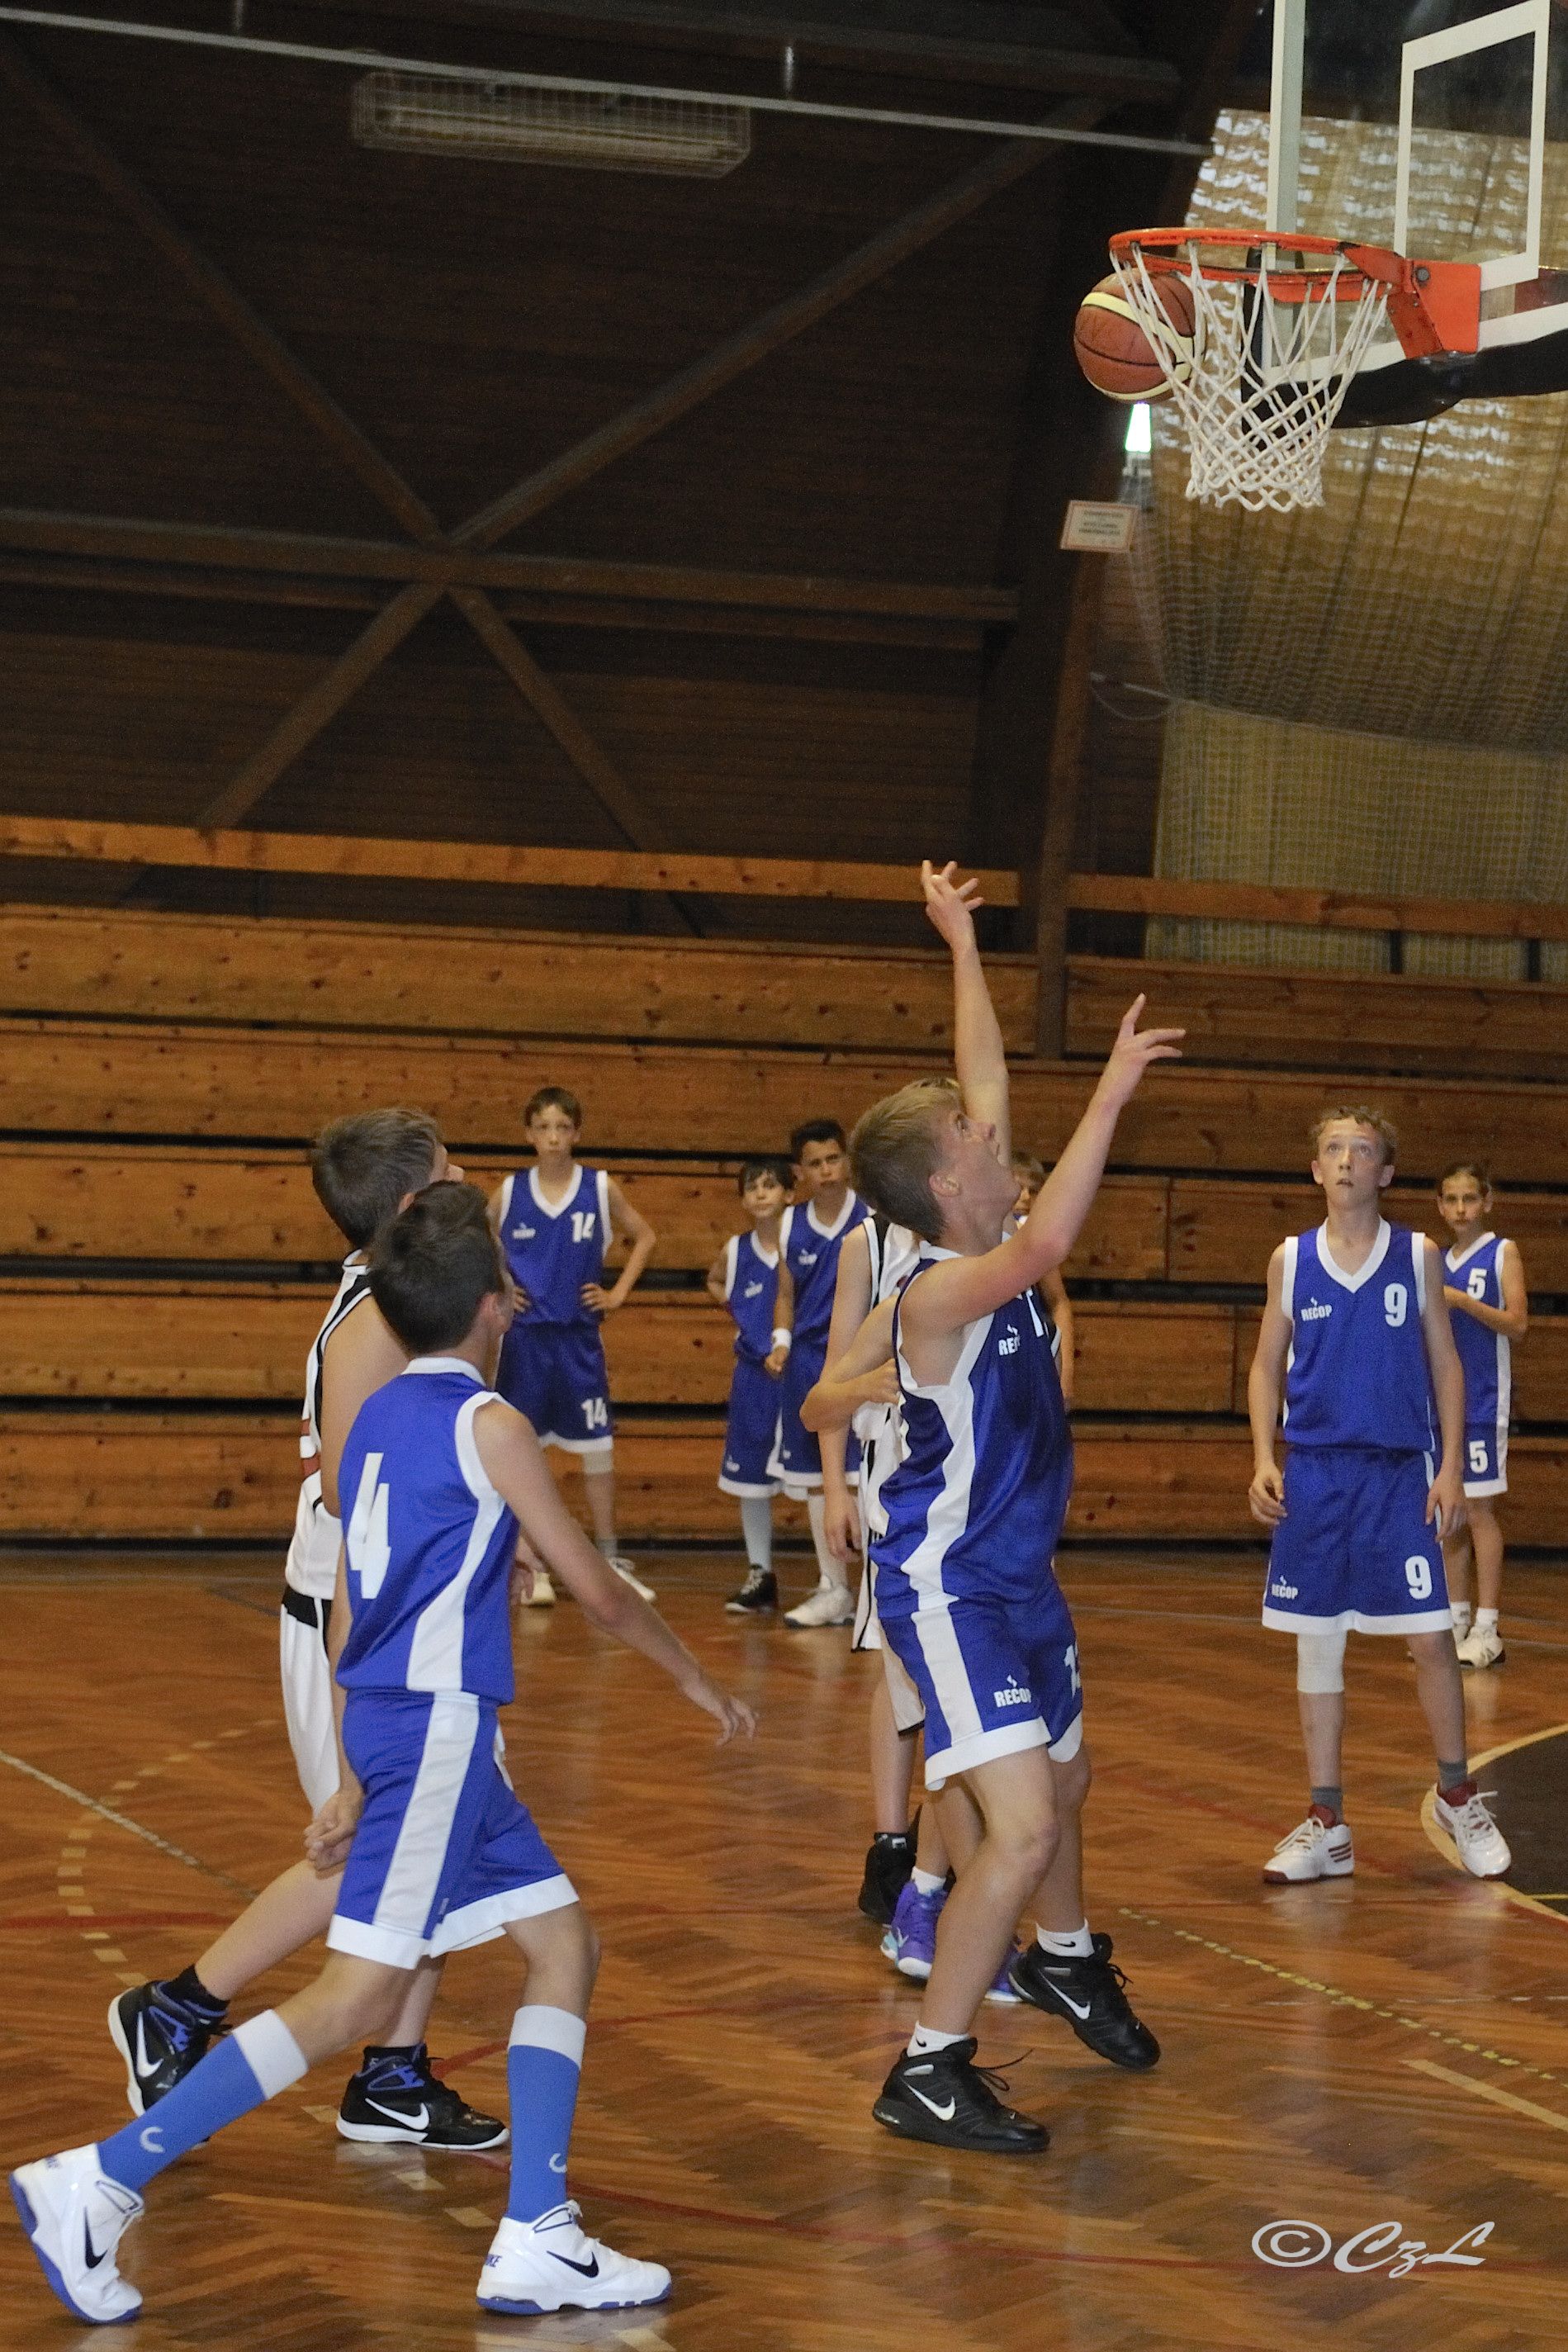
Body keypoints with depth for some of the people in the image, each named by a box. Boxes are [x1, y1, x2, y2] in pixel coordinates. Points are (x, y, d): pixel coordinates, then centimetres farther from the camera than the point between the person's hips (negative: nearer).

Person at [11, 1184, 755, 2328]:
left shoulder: (382, 1417, 14)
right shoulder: (487, 1422, -10)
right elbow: (598, 1591, -4)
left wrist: (356, 1779, 22)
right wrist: (696, 1677, 12)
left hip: (393, 1722, 9)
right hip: (438, 1727, -9)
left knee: (566, 1944, 12)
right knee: (359, 1992, -11)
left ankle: (537, 2243, 8)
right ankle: (100, 2182, -11)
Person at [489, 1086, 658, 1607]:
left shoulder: (600, 1188, 0)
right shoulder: (510, 1191, 0)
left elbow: (645, 1237, 11)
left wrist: (619, 1293, 3)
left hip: (579, 1335, 0)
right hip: (523, 1335, 0)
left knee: (597, 1447, 3)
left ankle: (610, 1560, 14)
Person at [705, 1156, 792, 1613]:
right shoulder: (737, 1250, 4)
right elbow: (715, 1281, 27)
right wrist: (735, 1305, 8)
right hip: (755, 1374, 5)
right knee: (750, 1477, 9)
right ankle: (759, 1575, 20)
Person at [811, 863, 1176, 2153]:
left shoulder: (988, 1262, -2)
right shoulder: (937, 1295, -26)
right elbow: (1047, 1245, -45)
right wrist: (1111, 1095, -43)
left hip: (1019, 1573, 10)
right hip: (950, 1587, -10)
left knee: (1064, 1780, 27)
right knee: (1022, 1826, -18)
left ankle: (1064, 1961, 54)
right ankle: (928, 2072, -8)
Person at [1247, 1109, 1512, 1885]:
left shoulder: (1417, 1256, 2)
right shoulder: (1291, 1260, 4)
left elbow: (1445, 1364, 5)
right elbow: (1267, 1365, 10)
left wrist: (1451, 1467, -3)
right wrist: (1264, 1459, -2)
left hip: (1398, 1473, -1)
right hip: (1312, 1473, 1)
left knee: (1431, 1639, -3)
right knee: (1316, 1642, 4)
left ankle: (1458, 1796, 18)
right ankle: (1326, 1824, 12)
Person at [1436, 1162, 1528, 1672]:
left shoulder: (1502, 1253, -2)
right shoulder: (1438, 1262, 14)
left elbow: (1517, 1323, -12)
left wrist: (1462, 1301, -22)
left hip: (1482, 1400, -6)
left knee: (1479, 1508, -8)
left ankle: (1487, 1630, -6)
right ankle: (1456, 1620, 13)